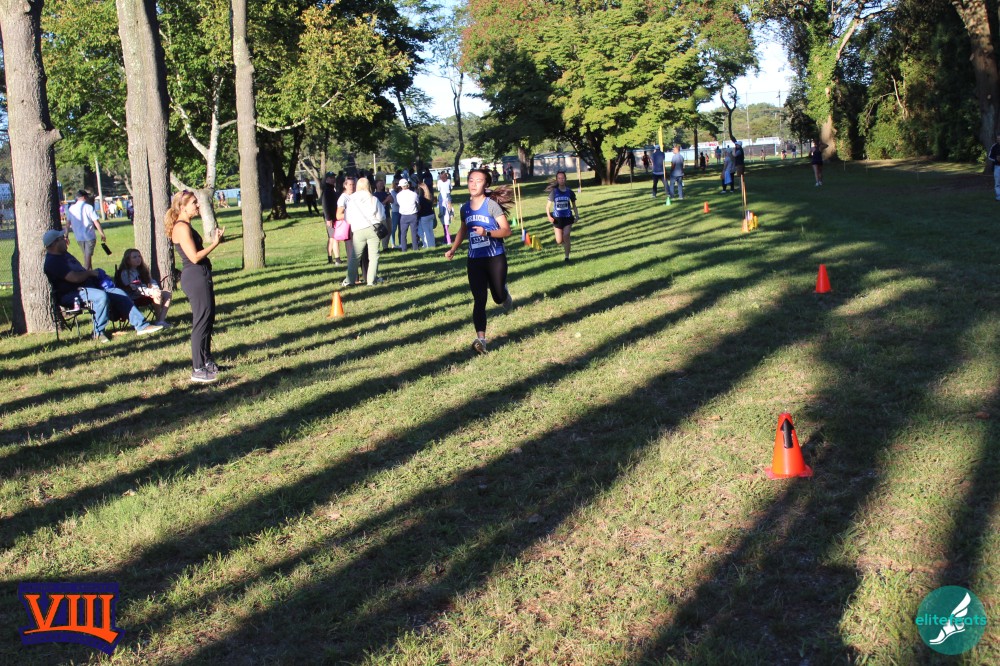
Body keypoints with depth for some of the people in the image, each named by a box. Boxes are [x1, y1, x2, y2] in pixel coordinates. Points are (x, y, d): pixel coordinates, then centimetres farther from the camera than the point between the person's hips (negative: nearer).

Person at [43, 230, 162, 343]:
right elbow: (74, 277, -24)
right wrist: (90, 273, -7)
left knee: (118, 293, -1)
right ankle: (98, 333, -18)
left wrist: (89, 272, 9)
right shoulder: (52, 262, -14)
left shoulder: (64, 254, 19)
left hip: (88, 286, 11)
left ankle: (141, 325, -3)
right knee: (101, 296, -34)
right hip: (70, 295, -10)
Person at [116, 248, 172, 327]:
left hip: (147, 293, 8)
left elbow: (152, 281, 16)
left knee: (167, 294, -11)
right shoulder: (125, 273, -7)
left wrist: (156, 289, -9)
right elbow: (134, 289, -18)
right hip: (135, 298, -8)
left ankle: (161, 320, -22)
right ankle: (158, 320, -19)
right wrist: (151, 292, -27)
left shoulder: (142, 270, 20)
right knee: (157, 295, -30)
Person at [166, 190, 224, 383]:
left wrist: (215, 238, 14)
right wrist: (215, 243, -16)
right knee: (201, 321, -7)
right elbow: (194, 257, -21)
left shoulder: (186, 226, 16)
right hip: (195, 277, -11)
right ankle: (198, 370, -2)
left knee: (208, 318, 18)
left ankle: (207, 360, 31)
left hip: (201, 276, 11)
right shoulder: (182, 227, -16)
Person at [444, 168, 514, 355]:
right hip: (474, 260, 3)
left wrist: (487, 233, -28)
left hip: (495, 258, -3)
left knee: (498, 297, 11)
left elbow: (506, 230, -13)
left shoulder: (492, 205, -10)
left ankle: (504, 292, 49)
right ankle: (481, 339, -12)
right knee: (479, 301, -7)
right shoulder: (465, 208, 7)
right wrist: (453, 249, 14)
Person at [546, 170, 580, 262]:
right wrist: (549, 216, -16)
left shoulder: (569, 191, 0)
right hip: (557, 218, 0)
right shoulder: (554, 192, -3)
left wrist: (576, 215, 0)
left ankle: (566, 256, -4)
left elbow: (574, 205, 12)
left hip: (568, 217, 0)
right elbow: (548, 206, -1)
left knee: (566, 237, -15)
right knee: (559, 241, 2)